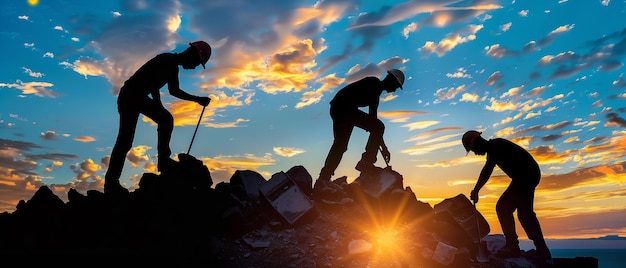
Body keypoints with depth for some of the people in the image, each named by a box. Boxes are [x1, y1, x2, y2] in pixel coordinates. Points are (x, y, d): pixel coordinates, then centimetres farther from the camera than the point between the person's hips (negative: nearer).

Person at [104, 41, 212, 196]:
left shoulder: (173, 68, 13)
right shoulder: (167, 61, -18)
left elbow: (174, 91, 26)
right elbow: (153, 86, -26)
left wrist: (197, 99, 24)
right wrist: (158, 106, -22)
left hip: (140, 97, 10)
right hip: (129, 96, -10)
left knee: (167, 119, 10)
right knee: (125, 141, -9)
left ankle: (164, 161, 9)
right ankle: (111, 182, -2)